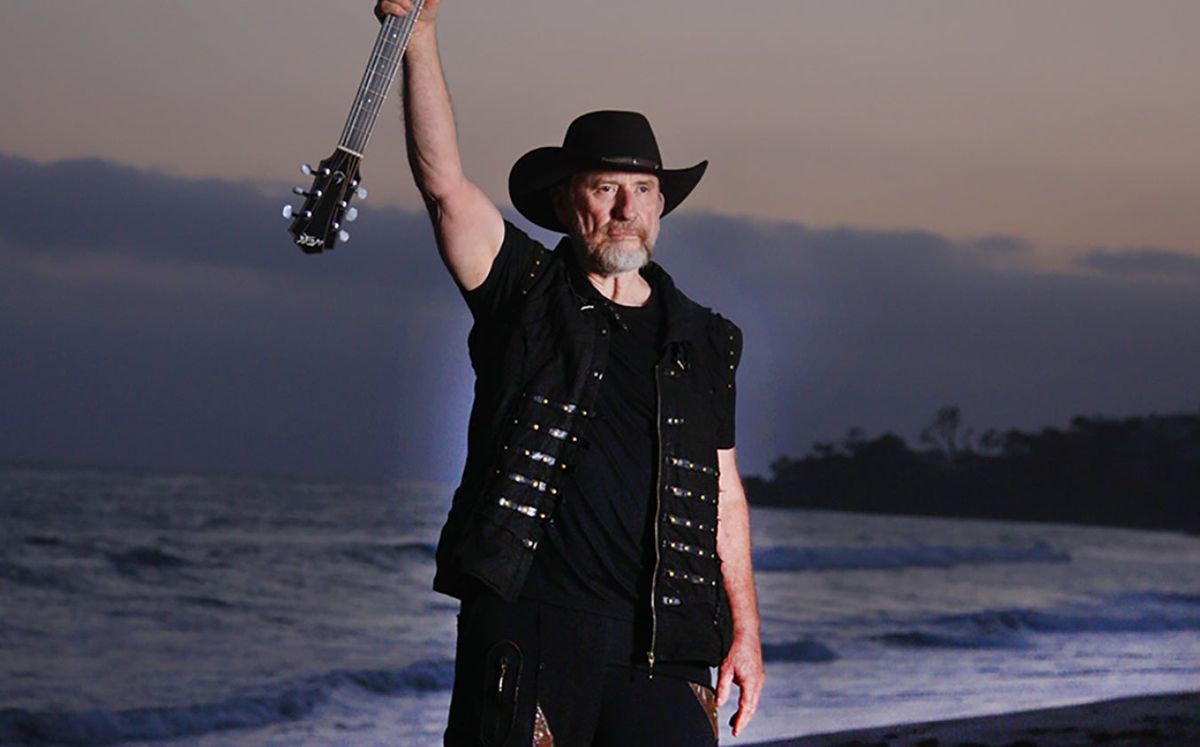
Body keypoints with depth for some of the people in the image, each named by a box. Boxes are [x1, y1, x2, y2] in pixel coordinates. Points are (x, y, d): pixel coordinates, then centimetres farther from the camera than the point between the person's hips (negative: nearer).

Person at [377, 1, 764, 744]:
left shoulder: (704, 342, 16)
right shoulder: (525, 295, 8)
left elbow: (723, 496, 17)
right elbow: (444, 182, -5)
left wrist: (745, 629, 10)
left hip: (661, 643, 2)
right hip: (525, 624, -2)